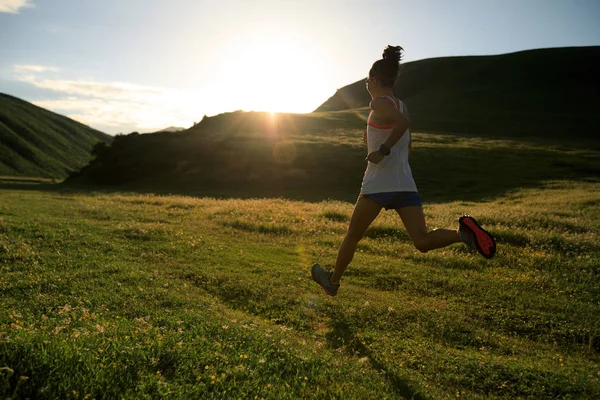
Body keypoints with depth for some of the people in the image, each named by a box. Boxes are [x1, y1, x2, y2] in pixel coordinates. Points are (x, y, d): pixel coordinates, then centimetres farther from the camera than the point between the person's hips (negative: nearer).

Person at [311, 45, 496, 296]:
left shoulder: (379, 103, -6)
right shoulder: (401, 106, 18)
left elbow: (402, 123, -26)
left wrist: (383, 150, -20)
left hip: (379, 184, -7)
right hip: (405, 184, 7)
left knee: (352, 236, 11)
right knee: (423, 242, -2)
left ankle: (333, 282, 27)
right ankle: (462, 232, -26)